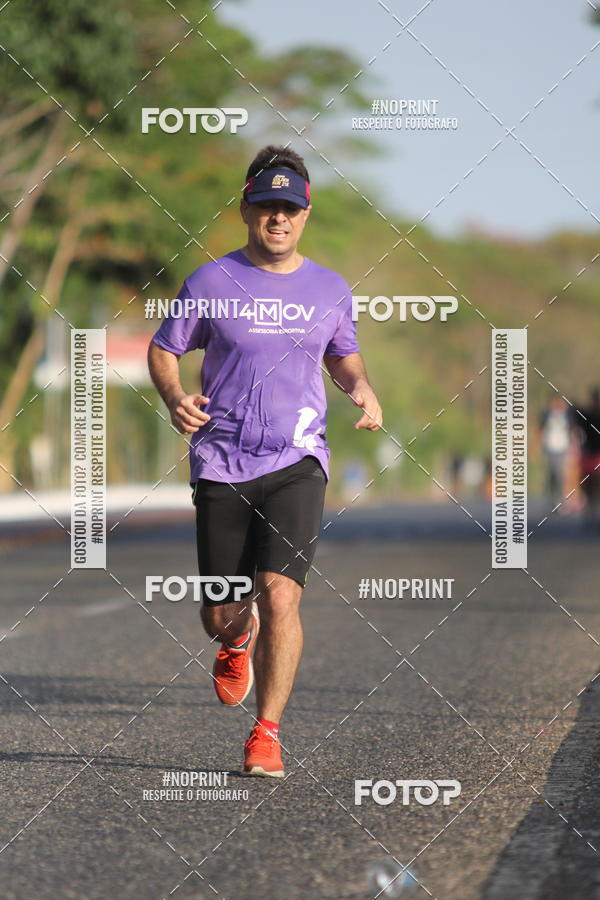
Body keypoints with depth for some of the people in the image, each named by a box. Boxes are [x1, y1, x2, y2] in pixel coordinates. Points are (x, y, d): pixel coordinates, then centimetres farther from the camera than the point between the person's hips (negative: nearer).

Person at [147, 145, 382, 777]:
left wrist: (362, 389, 1)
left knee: (280, 594, -18)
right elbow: (163, 350, 10)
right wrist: (175, 399, -10)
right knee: (218, 615, 2)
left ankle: (267, 732, -6)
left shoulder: (329, 290, 8)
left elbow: (344, 357, 24)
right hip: (221, 466, 0)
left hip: (296, 463, 0)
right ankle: (239, 640, 41)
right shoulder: (211, 282, 1)